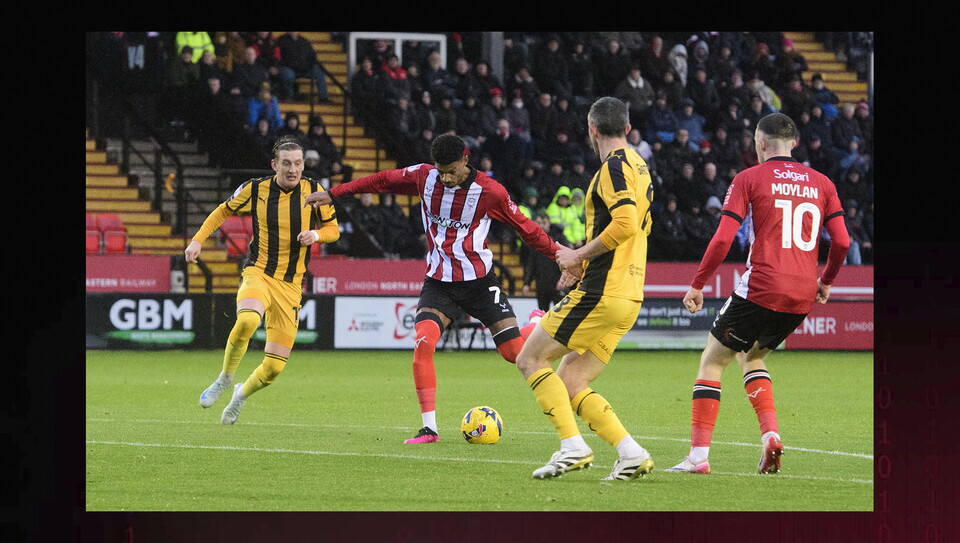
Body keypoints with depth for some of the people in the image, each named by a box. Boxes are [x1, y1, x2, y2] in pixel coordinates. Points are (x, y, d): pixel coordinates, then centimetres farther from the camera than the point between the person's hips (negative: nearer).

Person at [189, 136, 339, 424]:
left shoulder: (314, 192, -2)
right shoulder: (255, 189, -2)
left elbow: (333, 229, 9)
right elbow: (224, 211, 15)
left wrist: (316, 234, -14)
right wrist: (197, 240, 4)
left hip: (290, 286, 1)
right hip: (258, 274, -1)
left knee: (274, 367, -2)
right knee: (247, 321, -37)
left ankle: (241, 394, 32)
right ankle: (225, 378, -11)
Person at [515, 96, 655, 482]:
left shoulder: (615, 165, -11)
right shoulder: (638, 167, 20)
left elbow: (626, 223, -25)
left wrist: (578, 256, -14)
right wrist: (585, 262, 22)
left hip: (601, 292, -9)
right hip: (628, 298, 9)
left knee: (530, 359, -1)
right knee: (570, 386, 10)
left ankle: (572, 446, -11)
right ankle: (631, 454, -1)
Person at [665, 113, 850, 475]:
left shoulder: (749, 179, 0)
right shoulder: (821, 183, 11)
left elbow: (723, 239, -7)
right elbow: (841, 241, 6)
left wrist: (697, 285, 2)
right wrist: (826, 281, 23)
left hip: (761, 290, -5)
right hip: (803, 296, 5)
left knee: (712, 361, 9)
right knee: (751, 356, 27)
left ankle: (699, 455, 2)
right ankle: (770, 433, 6)